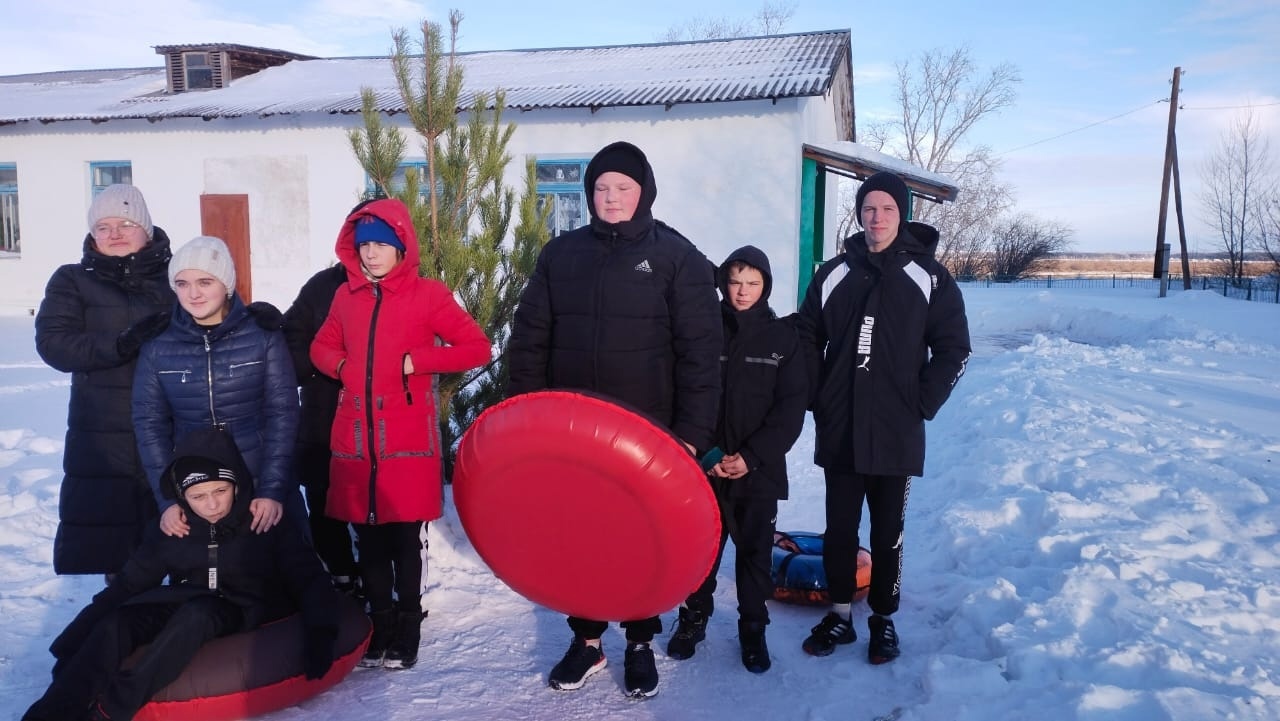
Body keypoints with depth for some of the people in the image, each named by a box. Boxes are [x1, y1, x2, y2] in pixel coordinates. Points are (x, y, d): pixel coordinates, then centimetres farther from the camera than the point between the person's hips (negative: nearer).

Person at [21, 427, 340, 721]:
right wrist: (74, 641, 1)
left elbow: (309, 577, -4)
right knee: (116, 623, -24)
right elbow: (128, 584, 8)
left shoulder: (267, 525, -4)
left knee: (196, 613, -36)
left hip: (244, 615, -4)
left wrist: (320, 632, -21)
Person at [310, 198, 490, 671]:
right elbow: (322, 346, 24)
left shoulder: (427, 294, -2)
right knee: (368, 538, 11)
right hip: (354, 436, 4)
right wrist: (341, 366, 2)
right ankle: (381, 625, 25)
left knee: (405, 538, 4)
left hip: (408, 438, -4)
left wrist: (416, 361, -12)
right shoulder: (346, 296, 10)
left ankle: (407, 630, 18)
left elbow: (478, 348, -3)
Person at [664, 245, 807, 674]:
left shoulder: (782, 338, 0)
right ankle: (693, 618, 31)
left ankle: (753, 629, 26)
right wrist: (707, 454, -12)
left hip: (759, 471, 0)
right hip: (704, 467, 0)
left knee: (755, 552, 9)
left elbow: (791, 407, -3)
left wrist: (752, 456, -12)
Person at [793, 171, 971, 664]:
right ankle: (840, 614, 27)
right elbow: (807, 338, 11)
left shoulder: (928, 277, -1)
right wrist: (817, 399, 2)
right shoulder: (833, 274, 5)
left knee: (888, 534, 10)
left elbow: (953, 350, 0)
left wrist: (921, 404, -7)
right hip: (838, 433, 2)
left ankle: (883, 619, 26)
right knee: (839, 530, 11)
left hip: (896, 436, -2)